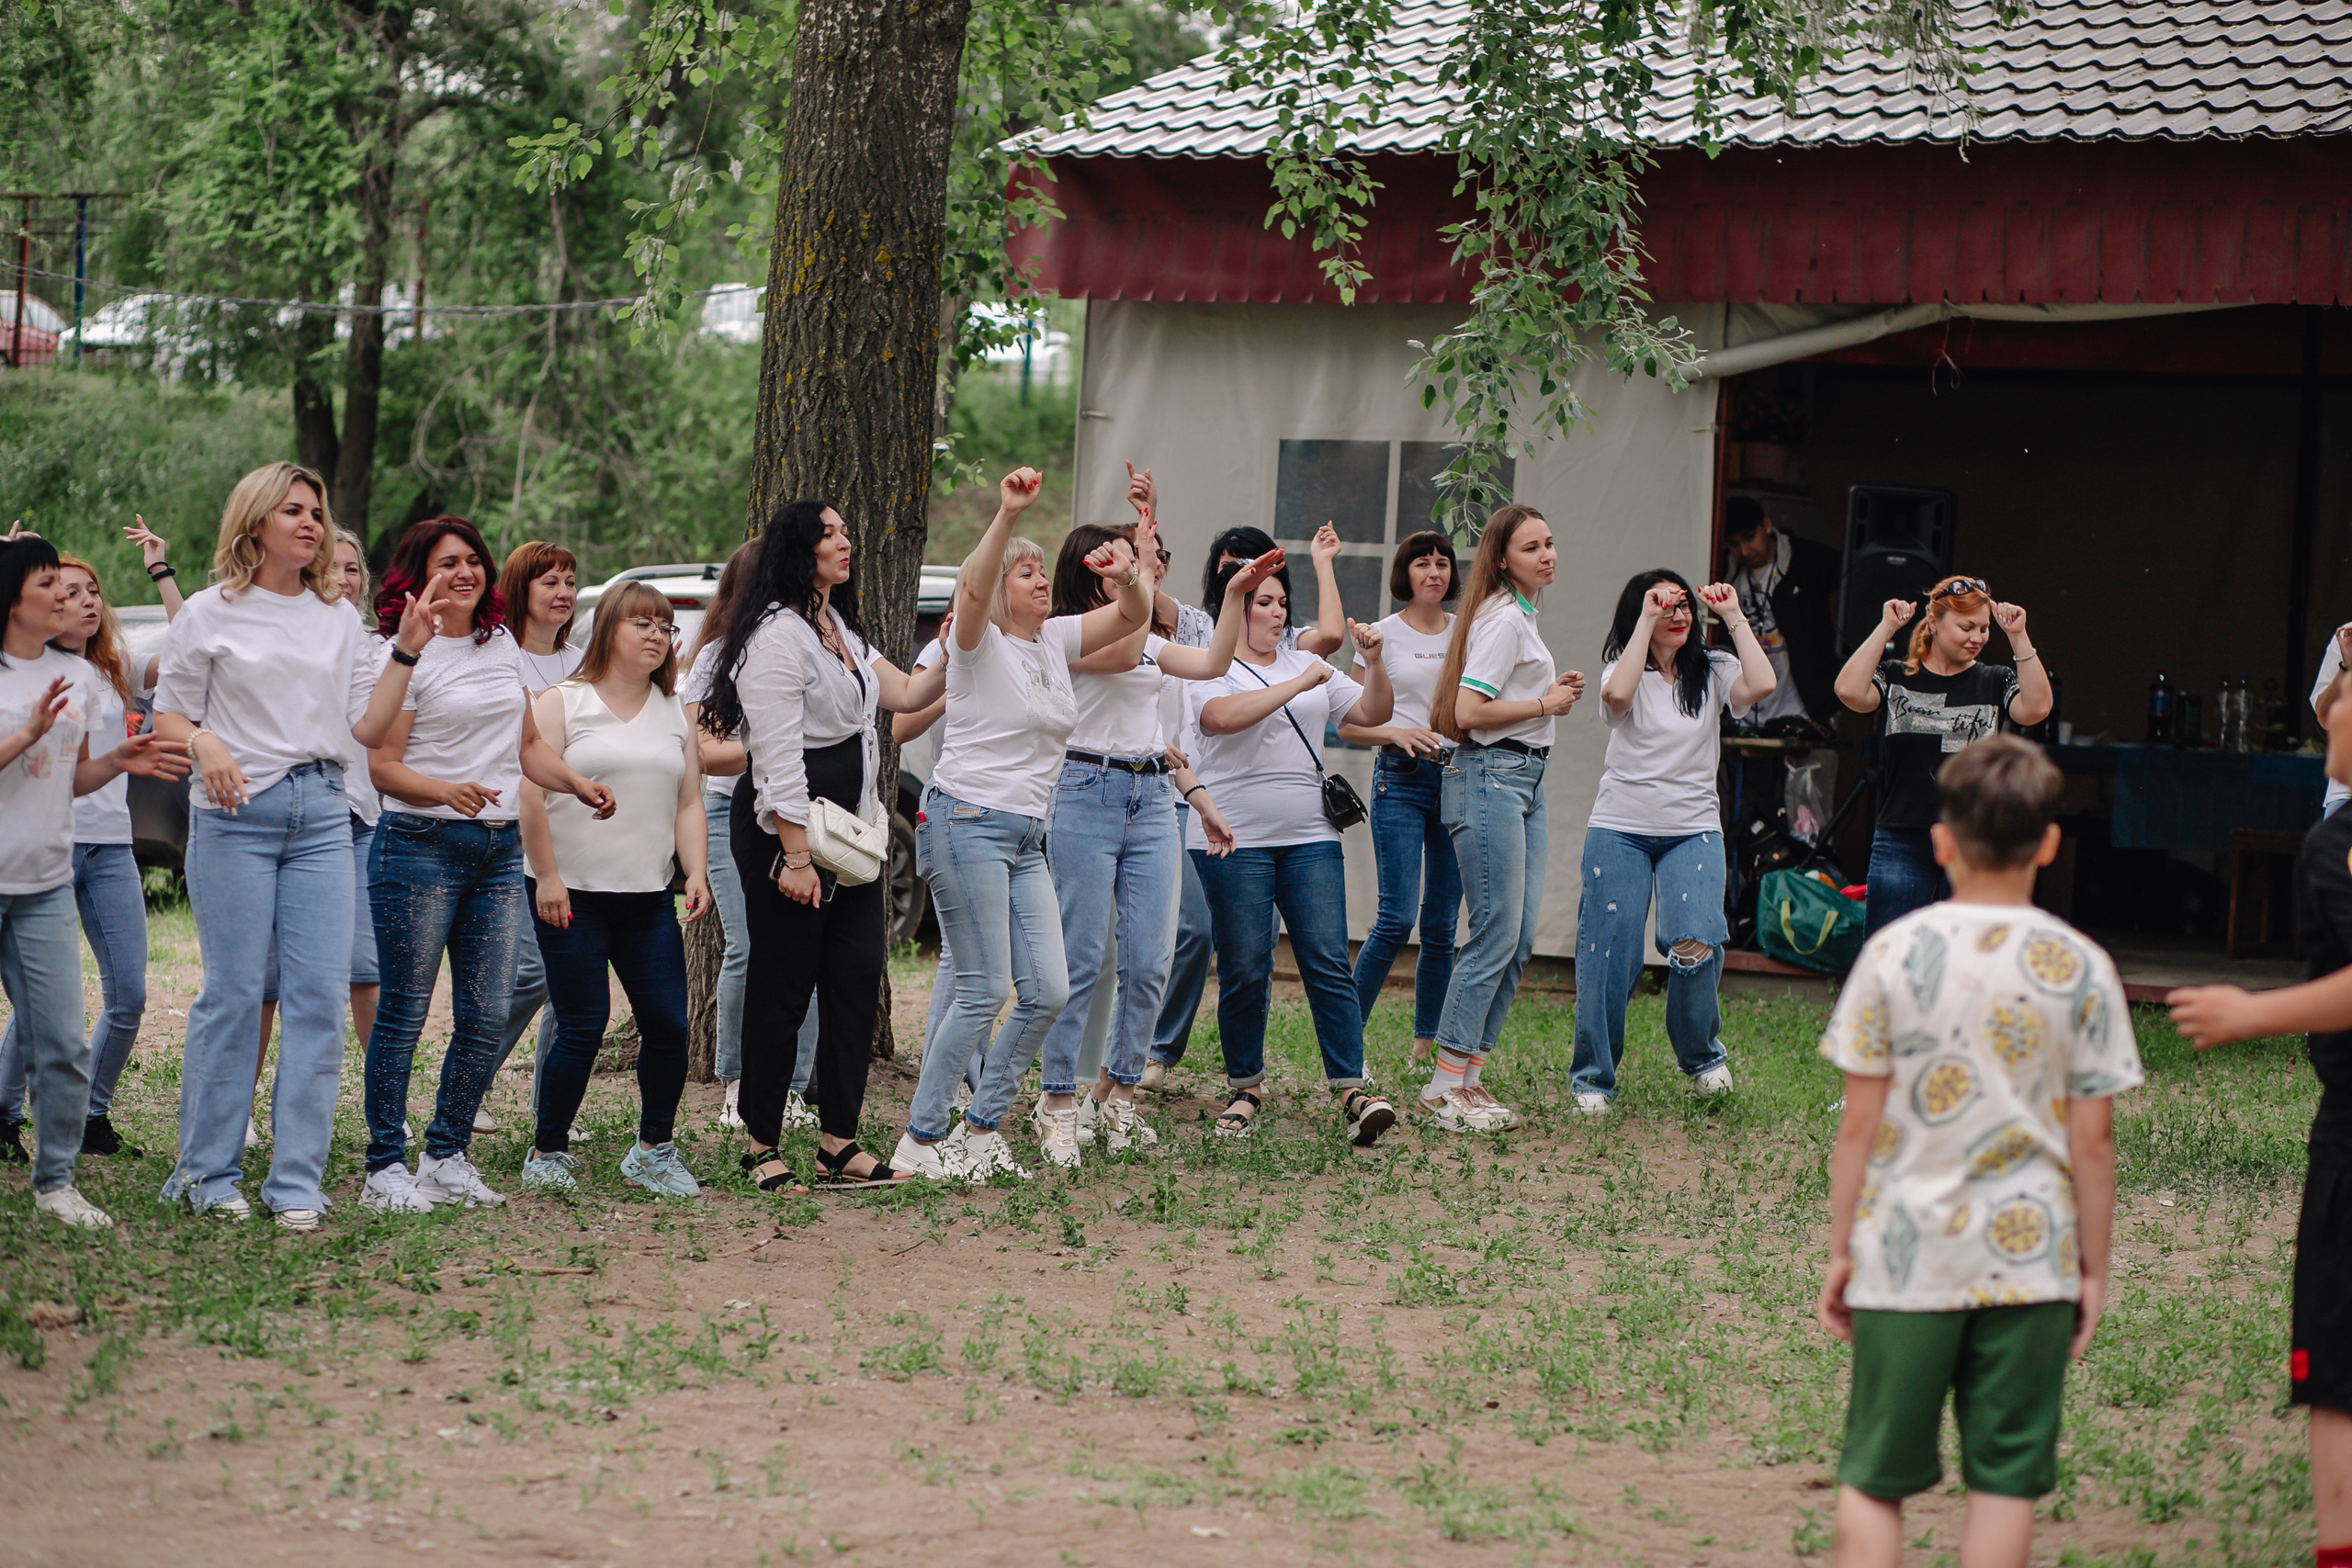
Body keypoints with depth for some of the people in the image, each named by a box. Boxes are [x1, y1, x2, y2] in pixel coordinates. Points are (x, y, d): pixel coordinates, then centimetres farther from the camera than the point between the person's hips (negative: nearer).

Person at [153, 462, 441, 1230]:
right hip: (235, 814, -3)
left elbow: (368, 726, 8)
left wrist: (406, 650, 0)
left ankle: (297, 1181, 1)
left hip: (322, 814, 3)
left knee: (320, 994, -3)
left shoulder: (339, 619, 13)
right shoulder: (211, 614, 3)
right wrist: (205, 745, -17)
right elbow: (168, 712, 3)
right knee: (234, 992, -3)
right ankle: (207, 1172, 9)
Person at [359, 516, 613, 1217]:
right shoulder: (407, 654, -6)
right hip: (421, 844, -6)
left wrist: (578, 784, 9)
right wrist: (446, 792, -26)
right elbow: (382, 764, -10)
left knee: (487, 1018, 3)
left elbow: (527, 744, 24)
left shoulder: (502, 644, 15)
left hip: (500, 848, 6)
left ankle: (447, 1157, 14)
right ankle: (386, 1167, 2)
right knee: (403, 1013, -4)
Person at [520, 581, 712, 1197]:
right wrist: (547, 876, -12)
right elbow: (530, 793, -7)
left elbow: (688, 803, 14)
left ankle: (653, 1148, 14)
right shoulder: (561, 703, -1)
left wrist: (696, 871, 0)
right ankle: (548, 1152, 8)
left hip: (648, 898, 5)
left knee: (668, 1024, -2)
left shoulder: (674, 713, 15)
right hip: (572, 896, -5)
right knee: (583, 1026, -6)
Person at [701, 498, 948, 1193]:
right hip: (788, 830, -9)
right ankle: (761, 1147, 6)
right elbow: (777, 755, -18)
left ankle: (839, 1144, 10)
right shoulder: (778, 635, -13)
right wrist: (795, 856, -22)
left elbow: (905, 692, 21)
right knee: (783, 987, -3)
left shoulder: (840, 632, 18)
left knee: (857, 980, 5)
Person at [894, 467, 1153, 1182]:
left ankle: (979, 1129, 12)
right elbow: (973, 589, -26)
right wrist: (1007, 514, -40)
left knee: (1048, 991, 1)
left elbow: (1131, 616, 9)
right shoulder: (979, 641, -5)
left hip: (1026, 835, 8)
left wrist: (1131, 573, -13)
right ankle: (920, 1142, -3)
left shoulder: (1054, 641, 14)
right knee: (984, 991, -10)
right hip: (967, 821, -8)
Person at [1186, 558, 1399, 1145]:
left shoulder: (1307, 666, 18)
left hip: (1310, 838, 4)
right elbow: (1222, 716, -21)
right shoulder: (1210, 670, 1)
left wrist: (1374, 662, -3)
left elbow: (1373, 713, 14)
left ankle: (1352, 1092, -9)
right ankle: (1244, 1089, 15)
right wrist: (1298, 685, -19)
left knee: (1329, 961, -6)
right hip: (1234, 841, -4)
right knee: (1244, 970, -1)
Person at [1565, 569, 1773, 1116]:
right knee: (1608, 956, -5)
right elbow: (1618, 694, -22)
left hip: (1693, 831, 0)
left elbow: (1761, 685, -15)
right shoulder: (1624, 669, 3)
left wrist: (1734, 616, -8)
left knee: (1695, 945, -18)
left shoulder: (1712, 671, 6)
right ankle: (1593, 1077, 13)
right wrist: (1646, 619, -17)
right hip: (1620, 830, 0)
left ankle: (1701, 1055, 9)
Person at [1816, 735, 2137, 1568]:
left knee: (1874, 1478, 8)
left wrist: (1840, 1250, 7)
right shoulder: (2079, 967, -2)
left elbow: (1858, 1123, -2)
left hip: (1905, 1256, 0)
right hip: (2030, 1255, 0)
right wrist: (2095, 1268, 9)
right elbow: (2092, 1138, 0)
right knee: (2006, 1476, 7)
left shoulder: (1893, 951, -3)